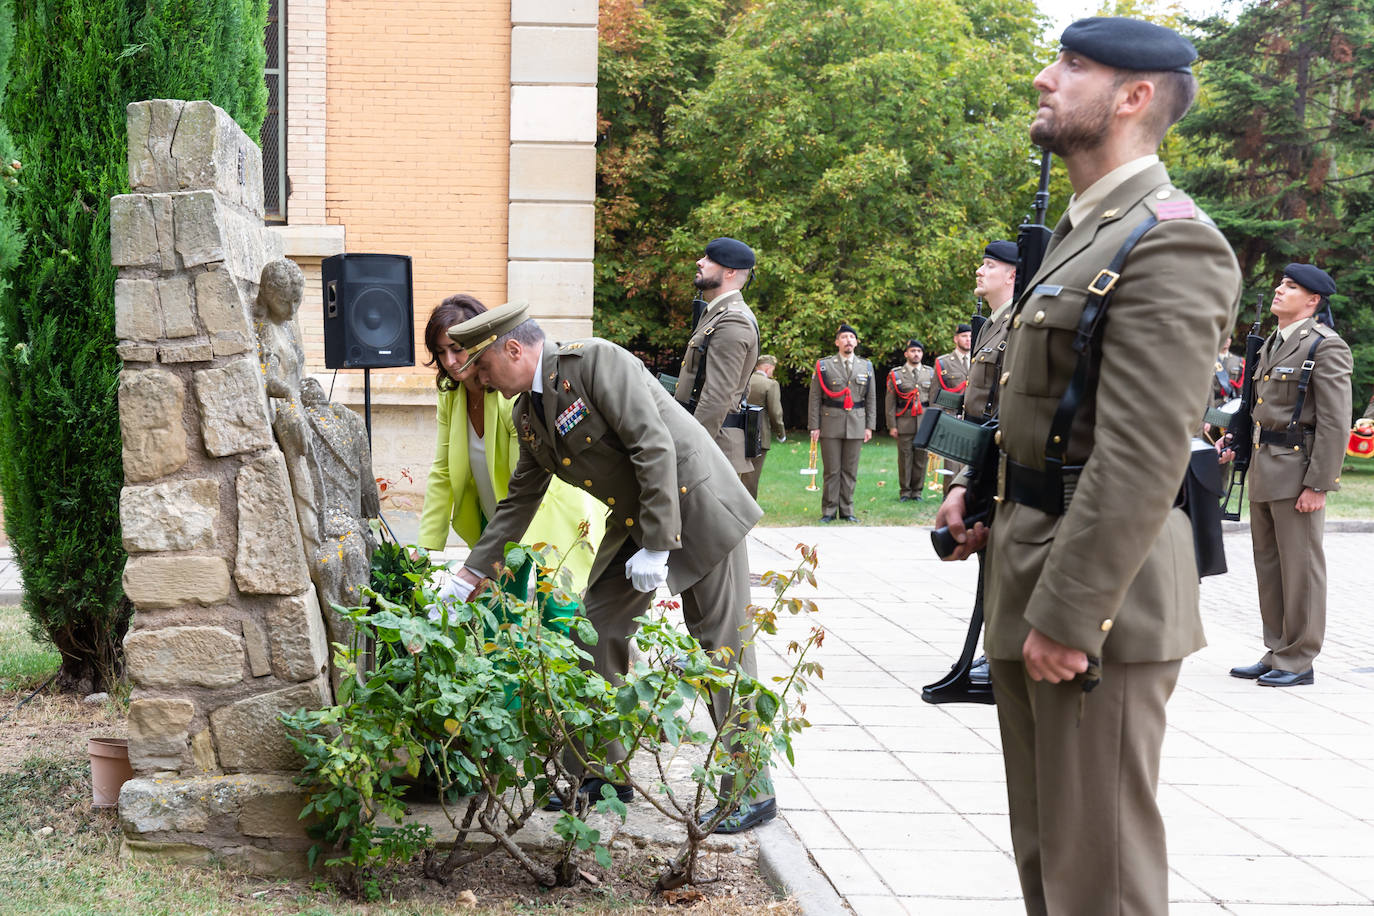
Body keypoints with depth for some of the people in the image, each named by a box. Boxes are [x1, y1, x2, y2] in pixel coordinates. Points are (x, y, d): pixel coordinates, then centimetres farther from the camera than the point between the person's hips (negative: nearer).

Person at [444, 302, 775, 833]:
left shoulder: (595, 361, -20)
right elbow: (518, 502, 15)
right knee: (597, 628, 6)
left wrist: (656, 548, -24)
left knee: (723, 649, -4)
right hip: (633, 520, 9)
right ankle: (605, 772, 19)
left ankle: (751, 792, 5)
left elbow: (655, 448, -25)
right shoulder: (528, 414, 6)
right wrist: (467, 579, 13)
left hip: (693, 506, -9)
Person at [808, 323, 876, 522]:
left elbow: (871, 398, 12)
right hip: (830, 424, -2)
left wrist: (869, 426, 5)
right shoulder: (824, 366, 3)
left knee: (850, 470, 4)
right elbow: (814, 398, 2)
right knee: (832, 470, -1)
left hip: (856, 424, 2)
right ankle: (829, 511, 6)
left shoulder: (866, 367, 11)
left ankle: (847, 510, 11)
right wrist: (814, 426, -4)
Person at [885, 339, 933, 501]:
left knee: (921, 457, 3)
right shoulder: (896, 374, 4)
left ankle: (917, 491, 13)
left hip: (924, 422, 2)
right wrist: (892, 426, -3)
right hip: (904, 423, -2)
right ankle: (905, 491, 9)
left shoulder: (930, 373, 11)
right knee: (905, 457, 0)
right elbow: (890, 402, 3)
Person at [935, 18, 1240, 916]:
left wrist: (1068, 614, -23)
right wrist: (980, 483, 9)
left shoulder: (1170, 243, -16)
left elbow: (1143, 456, -23)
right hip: (1028, 576, 10)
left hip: (1092, 591, -10)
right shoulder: (1082, 233, 16)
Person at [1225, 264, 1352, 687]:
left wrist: (1318, 484, -18)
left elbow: (1335, 423, -15)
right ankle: (1277, 653, 22)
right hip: (1263, 467, 9)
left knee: (1299, 566, -2)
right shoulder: (1271, 344, 17)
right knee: (1268, 565, 13)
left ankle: (1298, 660, 6)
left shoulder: (1326, 346, -10)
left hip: (1298, 469, -9)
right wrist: (1237, 435, 9)